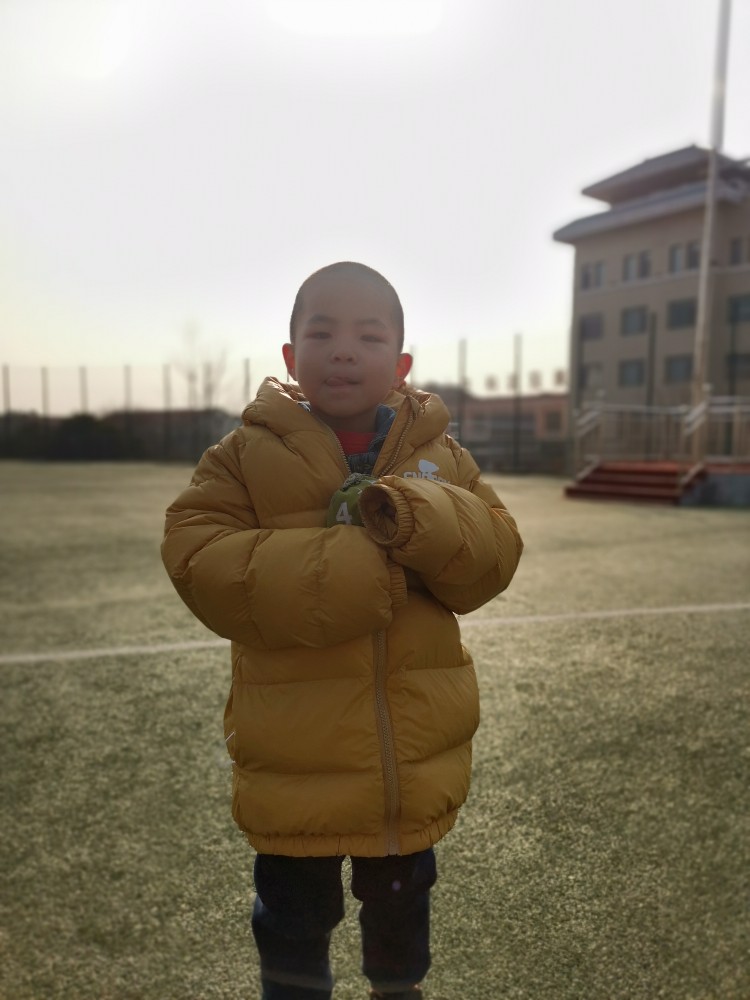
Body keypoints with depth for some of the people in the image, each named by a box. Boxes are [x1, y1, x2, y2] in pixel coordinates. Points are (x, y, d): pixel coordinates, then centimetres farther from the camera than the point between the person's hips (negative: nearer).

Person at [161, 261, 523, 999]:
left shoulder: (439, 455, -1)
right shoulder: (247, 456, -8)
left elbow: (494, 555, -7)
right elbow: (202, 565, -18)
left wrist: (411, 520, -27)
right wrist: (348, 565, -26)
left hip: (415, 759, 3)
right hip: (294, 761, -2)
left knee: (402, 903, 28)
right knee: (294, 917, 21)